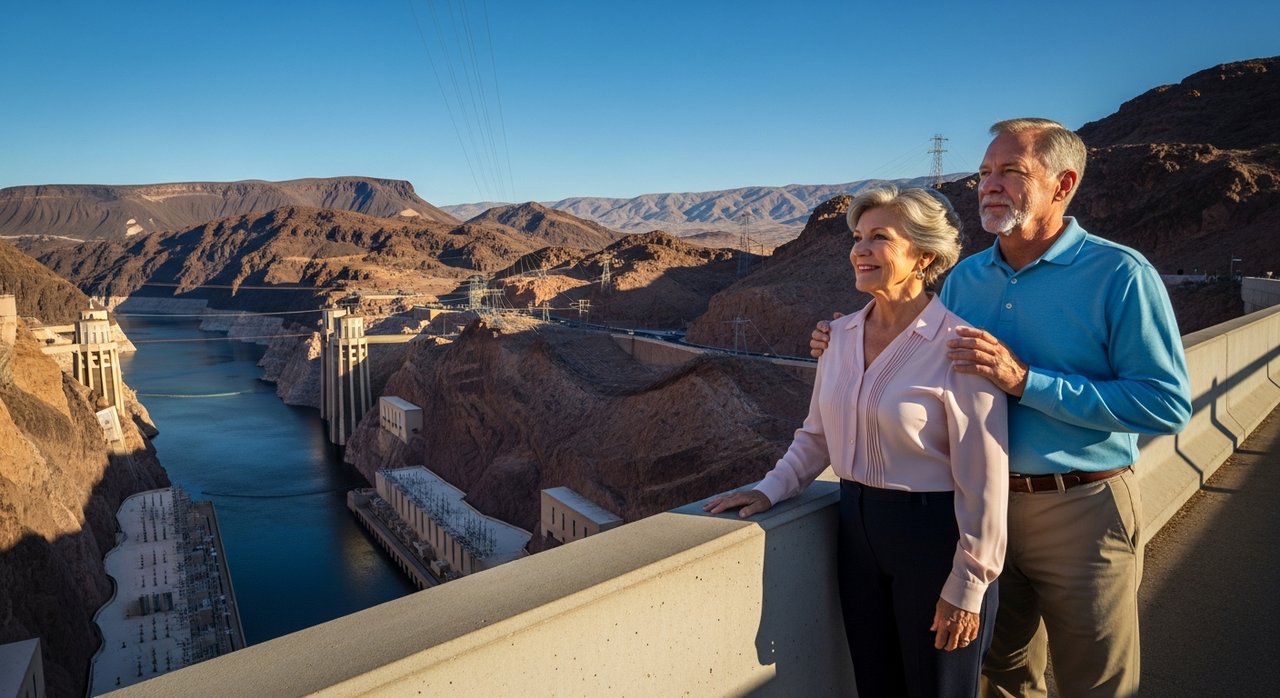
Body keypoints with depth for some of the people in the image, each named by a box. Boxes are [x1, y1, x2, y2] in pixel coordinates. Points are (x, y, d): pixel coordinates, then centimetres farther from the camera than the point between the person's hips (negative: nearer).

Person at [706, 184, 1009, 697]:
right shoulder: (843, 335, 2)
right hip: (857, 527, 6)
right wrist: (771, 490, 0)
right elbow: (817, 435, 13)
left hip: (933, 537, -5)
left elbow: (982, 478, -16)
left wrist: (967, 587, -13)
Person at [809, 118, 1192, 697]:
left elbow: (1168, 405, -20)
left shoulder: (1121, 275, -12)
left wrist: (1024, 381, -25)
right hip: (981, 505, 5)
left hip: (1081, 513, -4)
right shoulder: (965, 278, 5)